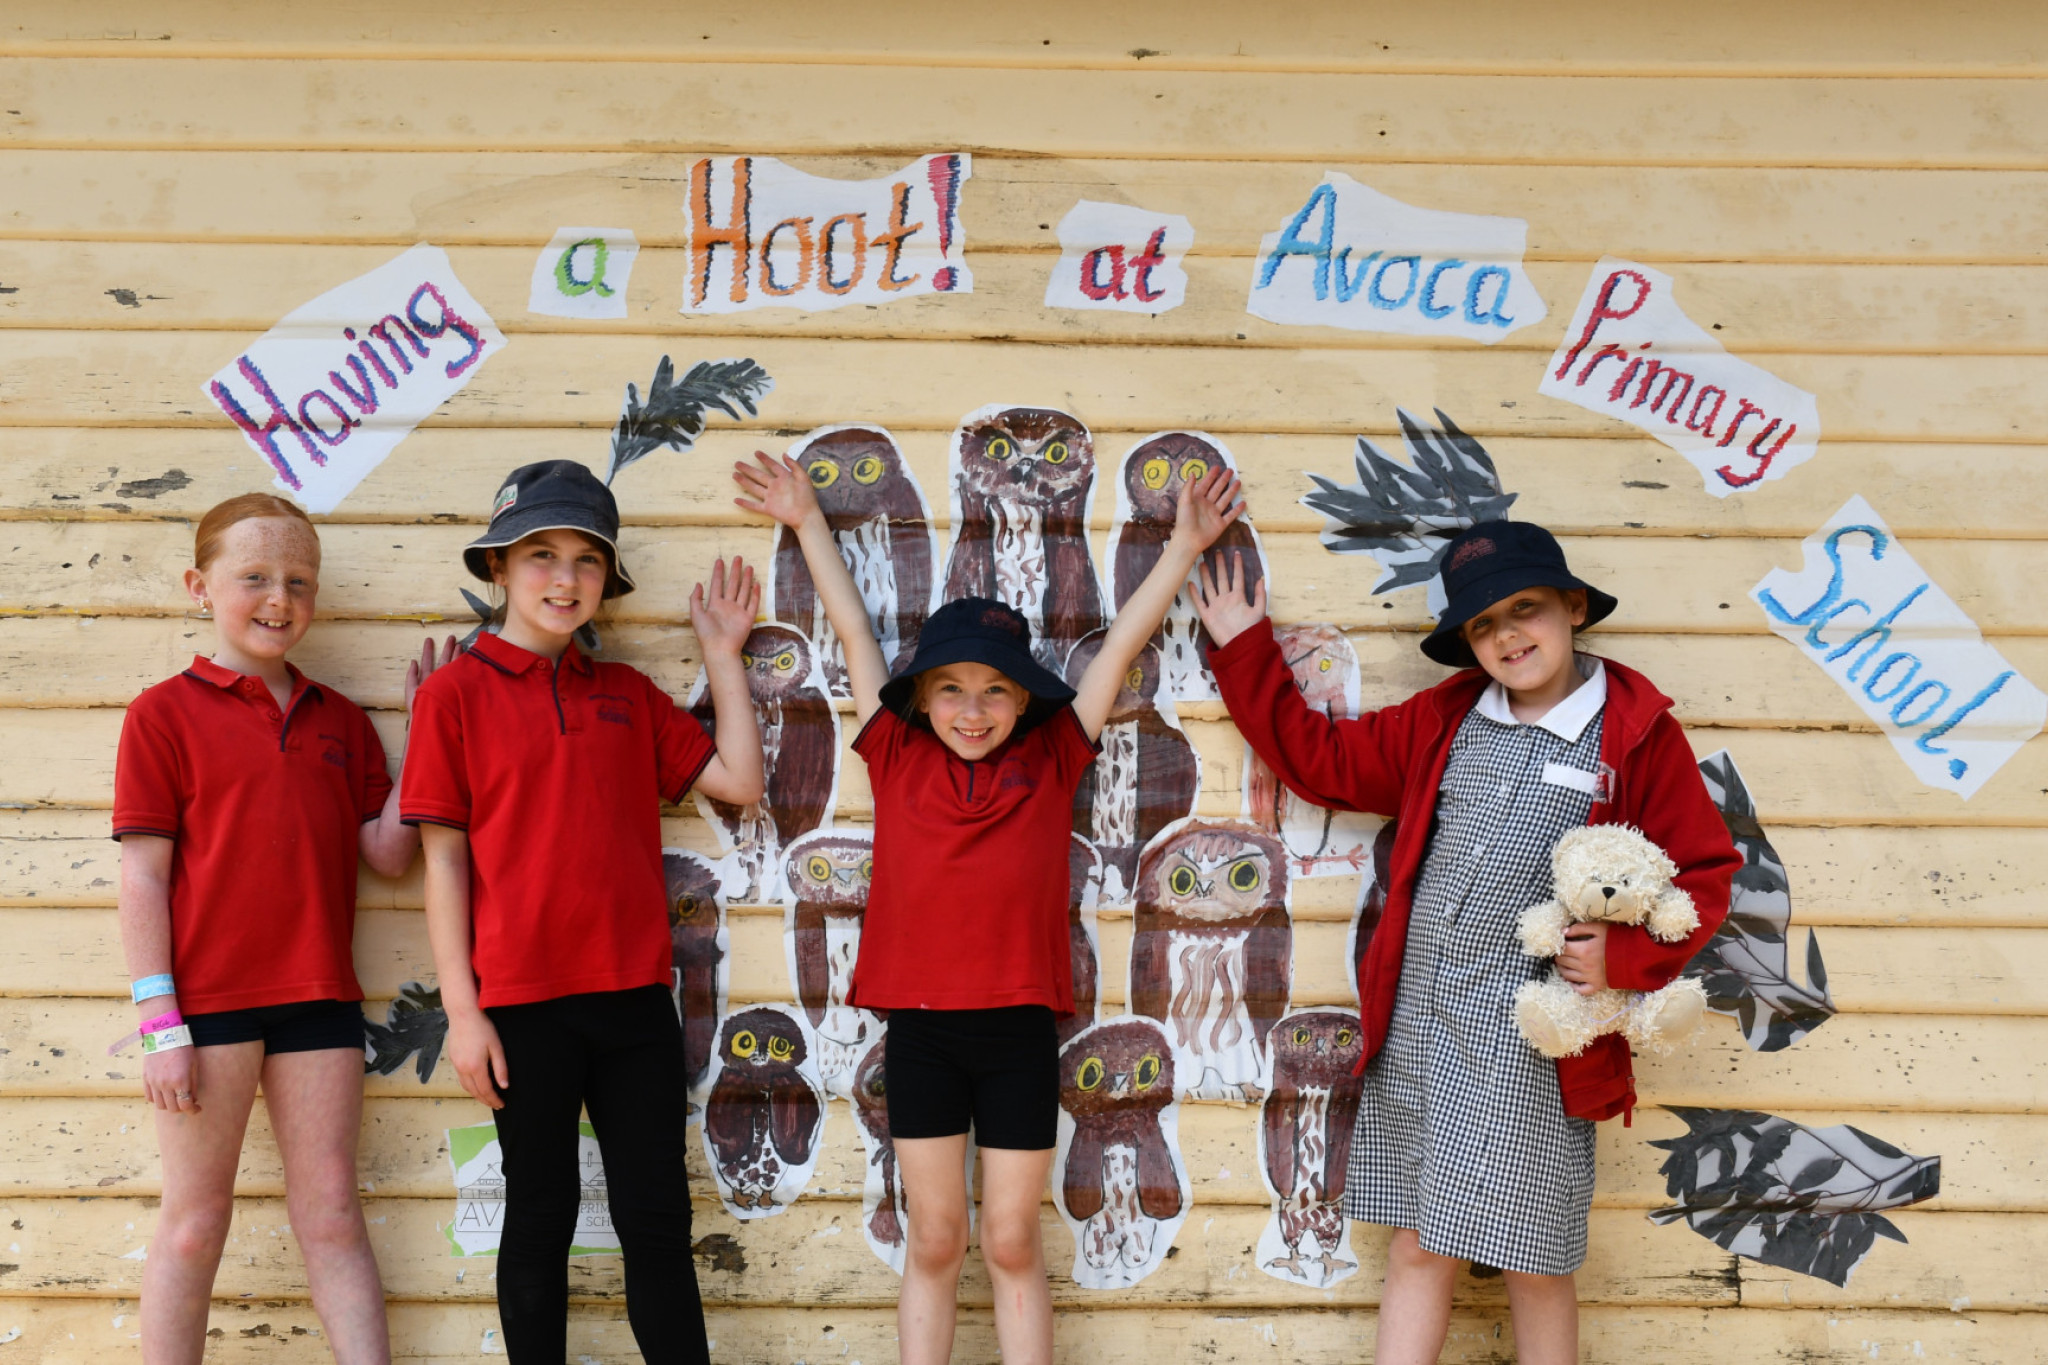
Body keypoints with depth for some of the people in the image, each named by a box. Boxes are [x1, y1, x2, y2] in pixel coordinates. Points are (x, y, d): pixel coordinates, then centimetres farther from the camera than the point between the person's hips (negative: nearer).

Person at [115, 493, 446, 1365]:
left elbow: (387, 853, 7)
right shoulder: (164, 713, 0)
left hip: (317, 996, 4)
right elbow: (143, 874, -5)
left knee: (331, 1214, 7)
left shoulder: (340, 720, 13)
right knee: (197, 1219, 5)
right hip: (206, 997, -4)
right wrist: (159, 1021, -10)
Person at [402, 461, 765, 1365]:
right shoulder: (456, 692, -2)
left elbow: (738, 780, 7)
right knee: (540, 1217, 9)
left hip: (633, 995, 4)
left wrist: (721, 655, 7)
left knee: (658, 1218, 9)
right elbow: (444, 857, -3)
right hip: (522, 1003, -3)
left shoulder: (628, 695, 10)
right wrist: (461, 1010, -7)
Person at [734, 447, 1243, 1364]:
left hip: (1019, 1028, 0)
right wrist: (807, 521, 16)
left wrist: (1186, 544, 10)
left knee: (1012, 1242, 9)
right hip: (920, 1026, 0)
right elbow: (854, 630, 9)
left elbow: (1122, 642, 6)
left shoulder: (1051, 759, 2)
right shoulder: (897, 757, 2)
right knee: (934, 1240, 10)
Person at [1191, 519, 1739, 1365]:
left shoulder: (1637, 734, -1)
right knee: (1416, 1248, 7)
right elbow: (1319, 758, 18)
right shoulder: (1443, 720, 11)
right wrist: (1243, 651, 17)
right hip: (1415, 1022, 4)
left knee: (1534, 1268, 4)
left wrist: (1624, 959, -14)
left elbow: (1702, 876, 1)